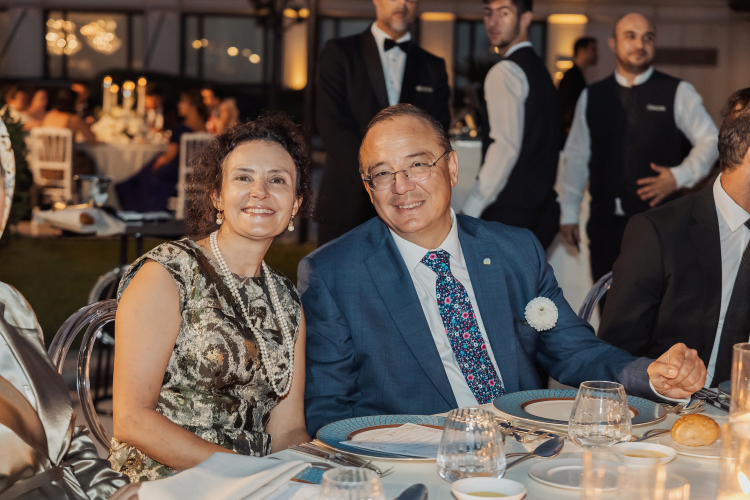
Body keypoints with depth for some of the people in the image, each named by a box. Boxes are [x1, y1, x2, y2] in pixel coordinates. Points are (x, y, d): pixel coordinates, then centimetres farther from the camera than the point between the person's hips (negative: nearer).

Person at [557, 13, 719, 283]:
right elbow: (576, 156, 14)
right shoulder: (591, 97, 11)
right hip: (605, 224, 3)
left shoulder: (678, 93, 3)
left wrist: (679, 176, -11)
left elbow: (710, 140, 6)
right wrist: (569, 214, 11)